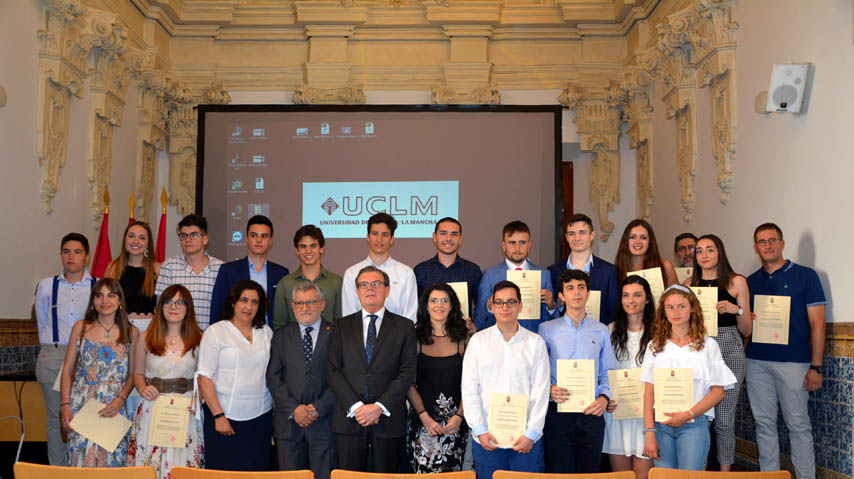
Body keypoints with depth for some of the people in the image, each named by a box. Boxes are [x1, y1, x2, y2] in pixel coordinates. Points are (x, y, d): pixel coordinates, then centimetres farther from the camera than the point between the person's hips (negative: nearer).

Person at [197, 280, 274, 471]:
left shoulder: (266, 333, 12)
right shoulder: (215, 331, -1)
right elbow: (204, 378, -5)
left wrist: (278, 410, 4)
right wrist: (219, 416, -11)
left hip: (260, 418, 3)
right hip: (225, 417, -3)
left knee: (257, 471, 3)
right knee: (224, 471, -1)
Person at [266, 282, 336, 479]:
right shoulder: (281, 335, 10)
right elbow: (273, 377, 3)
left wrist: (319, 408, -12)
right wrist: (293, 409, -9)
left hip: (324, 422, -2)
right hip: (289, 422, 2)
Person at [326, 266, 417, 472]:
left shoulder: (404, 326, 6)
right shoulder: (342, 326, 10)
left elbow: (407, 372, -2)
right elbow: (333, 371, 3)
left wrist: (379, 407, -12)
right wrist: (355, 406, -10)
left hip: (388, 419, -1)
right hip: (349, 418, 1)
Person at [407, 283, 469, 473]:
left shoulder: (463, 339, 6)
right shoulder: (415, 338, 2)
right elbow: (409, 384, -1)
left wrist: (459, 416, -7)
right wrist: (425, 418, -10)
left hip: (455, 422, 1)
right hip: (422, 420, -1)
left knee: (452, 472, -1)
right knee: (424, 471, -9)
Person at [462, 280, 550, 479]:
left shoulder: (536, 343, 5)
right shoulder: (478, 341, 5)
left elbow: (540, 391, 1)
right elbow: (469, 389, 2)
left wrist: (531, 433, -6)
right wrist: (479, 430, -5)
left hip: (526, 440, 0)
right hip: (486, 439, 0)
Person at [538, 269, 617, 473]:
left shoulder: (601, 331, 12)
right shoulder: (547, 329, 7)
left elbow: (608, 374, 13)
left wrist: (604, 397, -5)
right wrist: (549, 389, -15)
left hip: (591, 413, 2)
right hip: (557, 412, -2)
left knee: (590, 473, 4)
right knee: (559, 472, -1)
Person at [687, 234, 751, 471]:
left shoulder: (736, 282, 6)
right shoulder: (689, 284, 13)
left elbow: (746, 330, 7)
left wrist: (737, 310, -10)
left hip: (729, 351, -2)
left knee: (724, 420, -1)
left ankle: (725, 471, 11)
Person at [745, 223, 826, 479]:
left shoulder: (805, 275, 1)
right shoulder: (750, 282, 13)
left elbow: (817, 323, -2)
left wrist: (816, 366, -8)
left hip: (793, 361, -4)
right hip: (756, 362, 4)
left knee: (798, 424, 0)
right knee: (764, 423, 8)